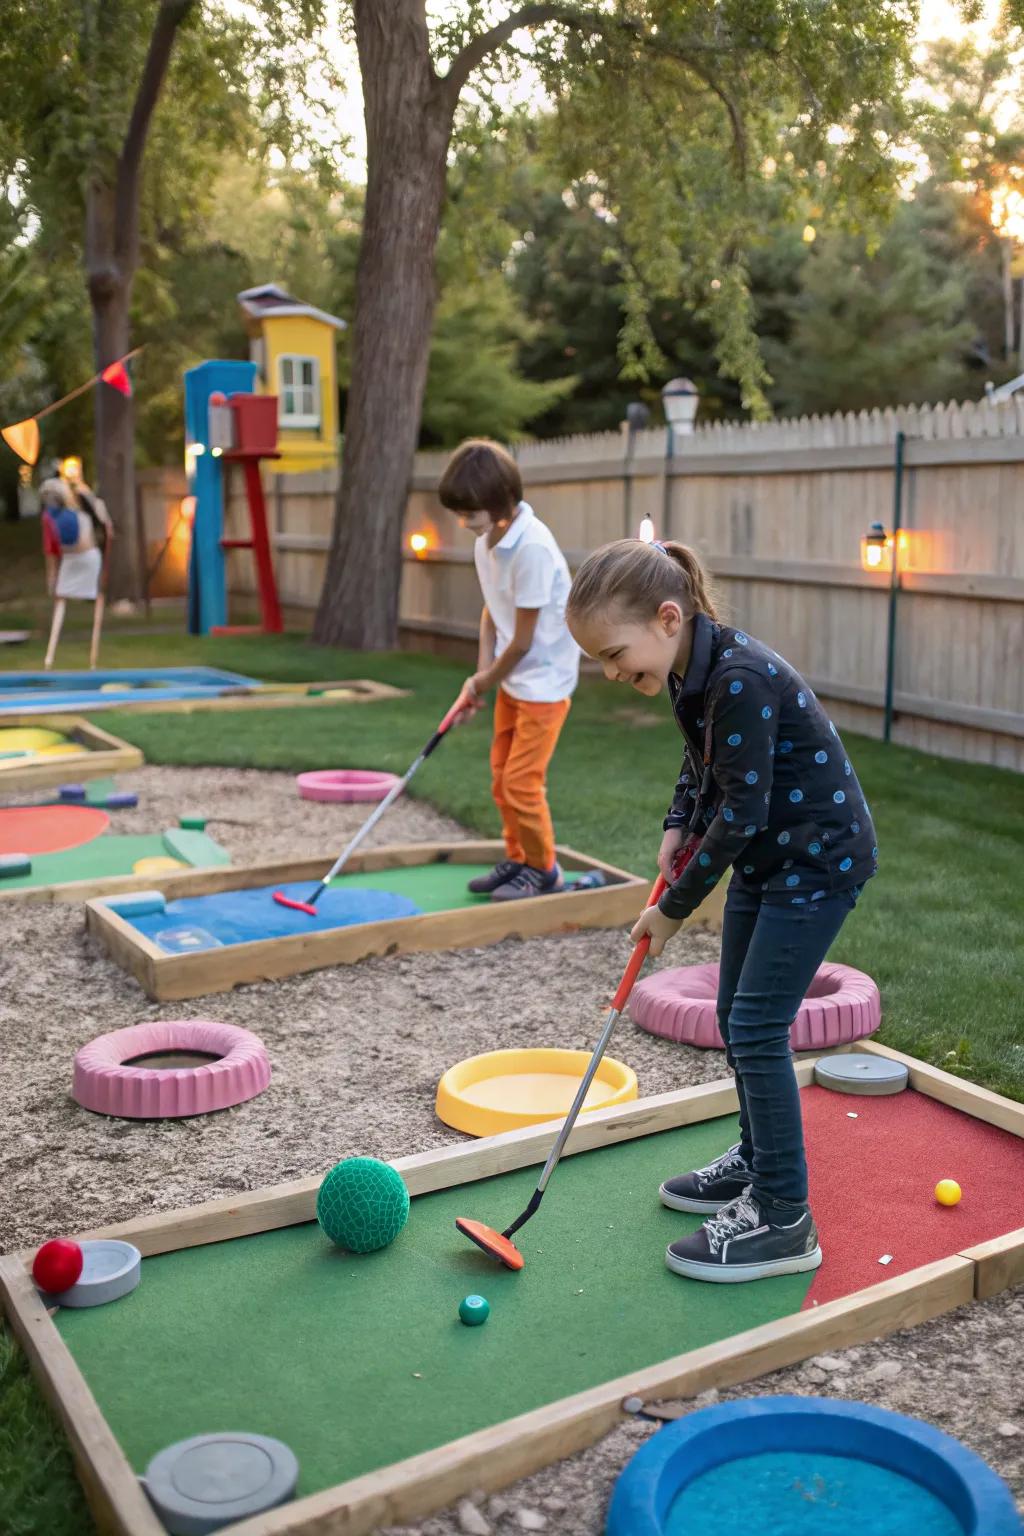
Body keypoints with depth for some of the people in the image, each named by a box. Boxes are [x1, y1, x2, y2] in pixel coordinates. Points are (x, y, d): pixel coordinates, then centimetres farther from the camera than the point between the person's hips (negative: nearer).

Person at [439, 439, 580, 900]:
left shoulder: (532, 547, -25)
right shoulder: (486, 542, 2)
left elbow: (524, 640, -21)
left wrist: (487, 682, -6)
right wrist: (481, 676, -1)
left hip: (545, 681, -9)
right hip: (511, 678, 9)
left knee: (521, 781, -5)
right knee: (502, 777, 14)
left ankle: (542, 869, 13)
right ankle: (517, 859, 29)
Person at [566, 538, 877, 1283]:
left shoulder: (741, 679, -29)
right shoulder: (692, 671, -1)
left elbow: (742, 812, -26)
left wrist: (675, 908, -17)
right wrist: (678, 827, -1)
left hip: (819, 856, -9)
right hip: (766, 854, 9)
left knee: (756, 1027, -8)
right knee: (736, 1015, 16)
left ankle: (783, 1219, 4)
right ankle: (757, 1161, 34)